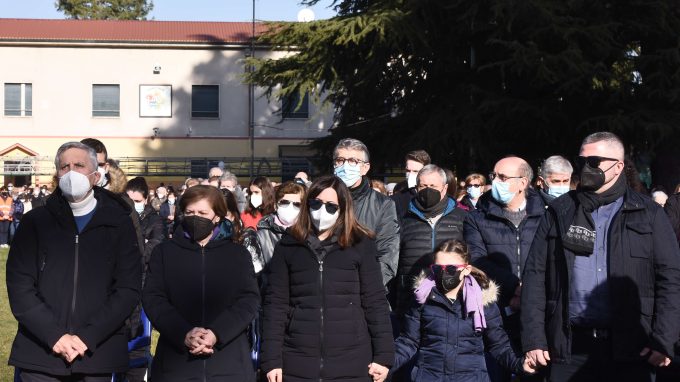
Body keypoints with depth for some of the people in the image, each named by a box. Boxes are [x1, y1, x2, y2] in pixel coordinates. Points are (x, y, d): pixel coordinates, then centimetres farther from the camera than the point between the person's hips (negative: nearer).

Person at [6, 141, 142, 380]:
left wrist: (87, 338, -12)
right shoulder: (35, 222, 7)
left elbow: (128, 289, -1)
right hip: (40, 353, 0)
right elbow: (19, 286, 0)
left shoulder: (118, 223, 6)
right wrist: (55, 336, -12)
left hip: (97, 354, 0)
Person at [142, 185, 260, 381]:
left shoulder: (238, 253, 11)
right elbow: (152, 298, 0)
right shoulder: (164, 251, 11)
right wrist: (184, 333, -16)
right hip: (175, 362, 0)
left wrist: (216, 333, -16)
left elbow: (250, 299, 0)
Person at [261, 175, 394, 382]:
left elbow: (375, 301, 4)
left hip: (352, 363, -1)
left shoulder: (360, 244, 5)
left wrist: (383, 355, -2)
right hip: (298, 364, 1)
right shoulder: (288, 245, 7)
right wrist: (272, 360, -3)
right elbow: (276, 303, 4)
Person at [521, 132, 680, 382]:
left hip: (631, 350, -1)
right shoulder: (560, 212, 10)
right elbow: (535, 275, 7)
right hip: (570, 346, 1)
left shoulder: (648, 214, 6)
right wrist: (534, 339, -1)